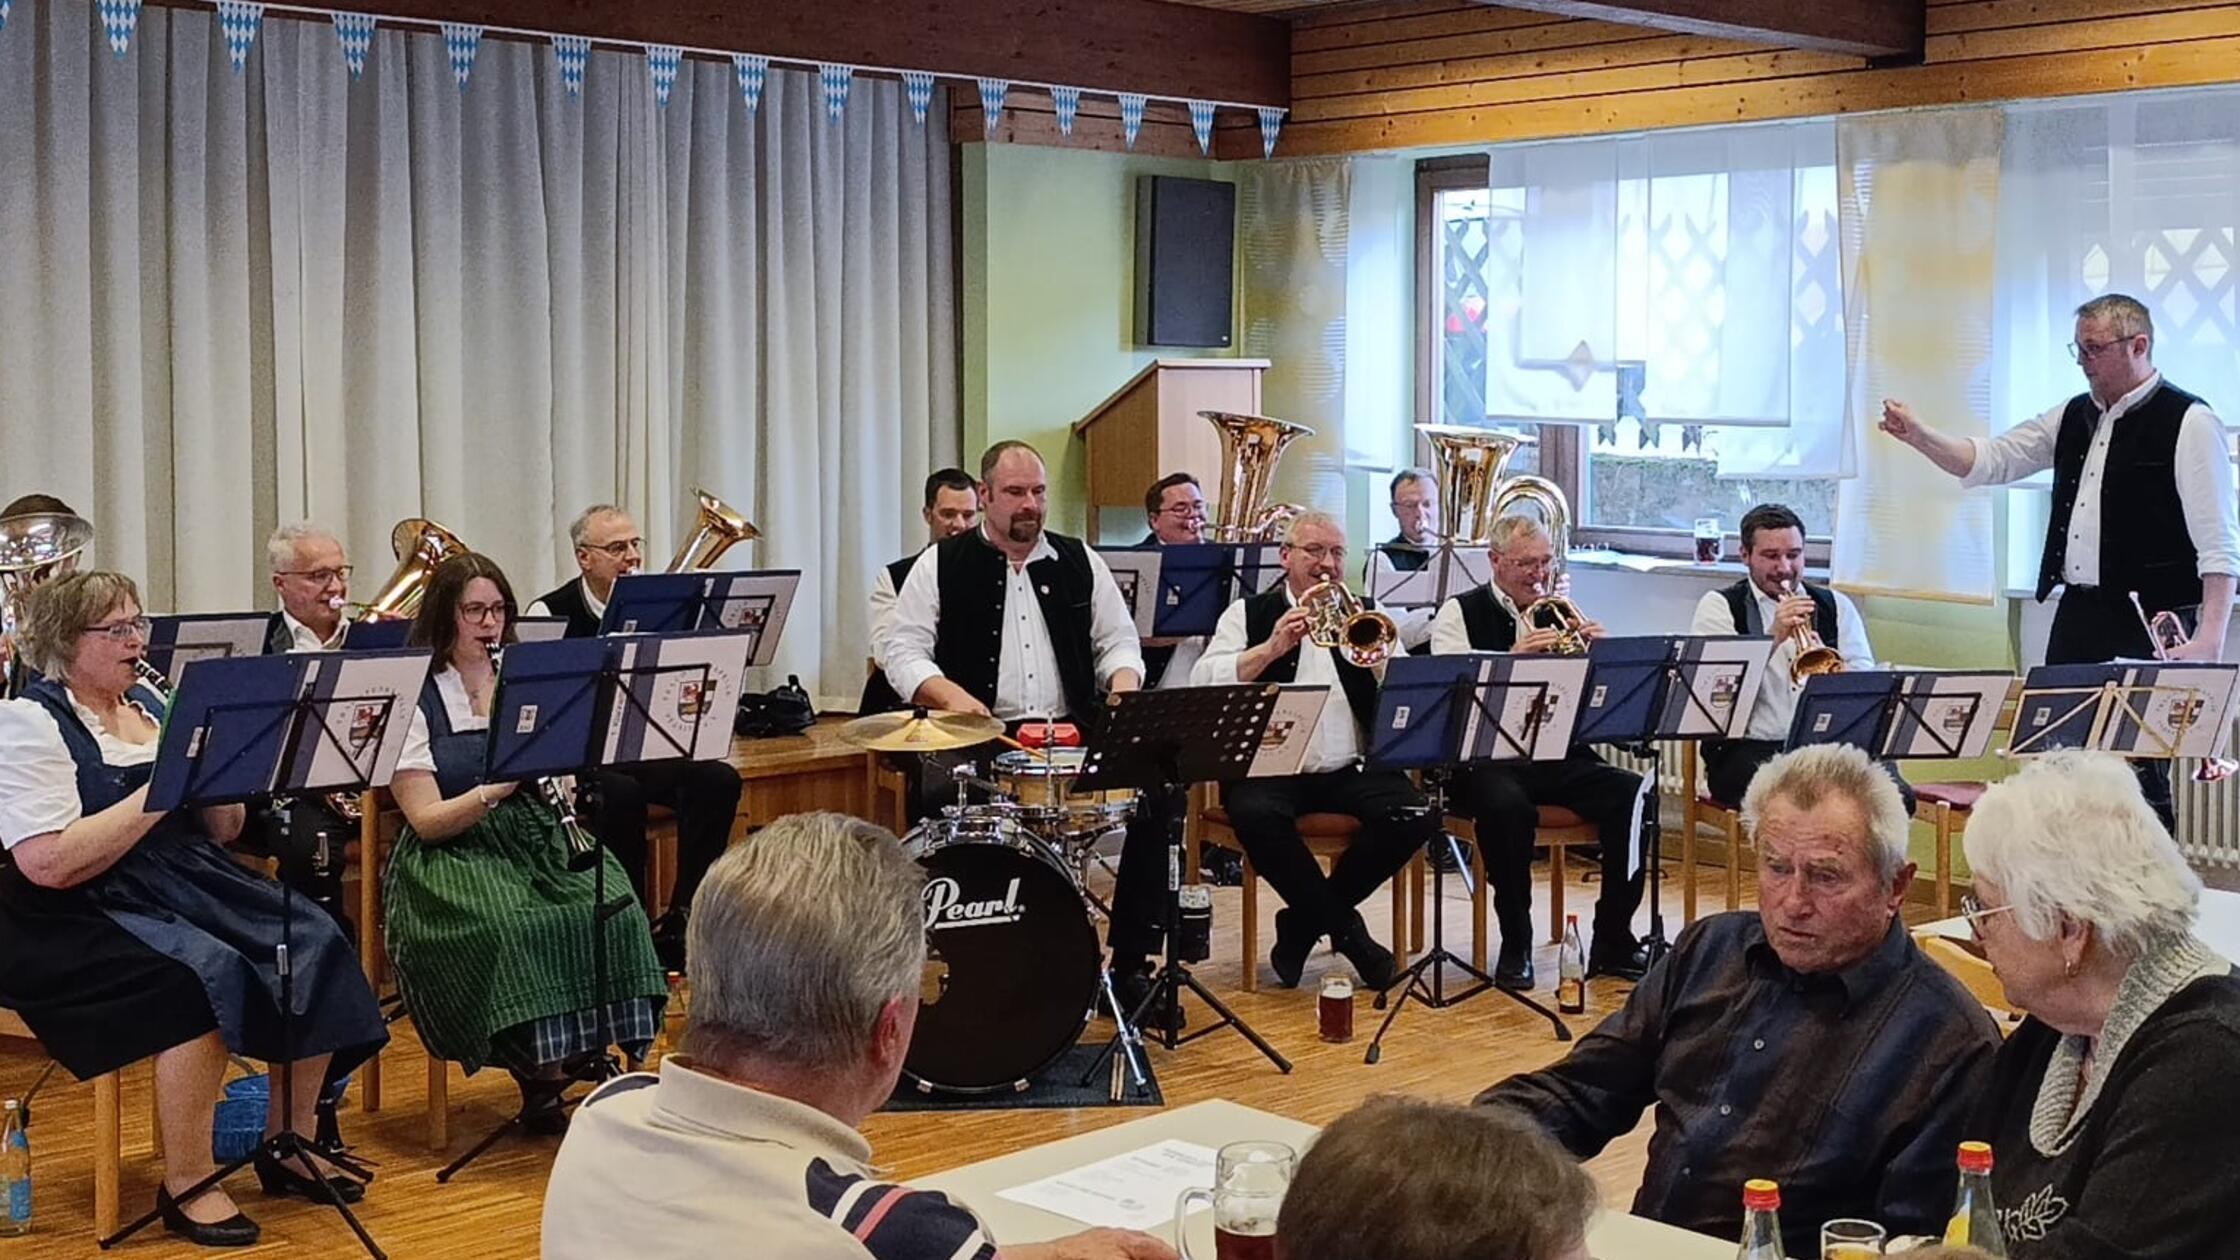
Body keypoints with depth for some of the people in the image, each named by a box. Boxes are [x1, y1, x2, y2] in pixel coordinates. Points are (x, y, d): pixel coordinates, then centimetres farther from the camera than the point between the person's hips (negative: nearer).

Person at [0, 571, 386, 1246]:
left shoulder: (152, 707, 15)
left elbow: (221, 832, 14)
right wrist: (163, 786, -20)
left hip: (191, 883, 8)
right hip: (81, 919, -8)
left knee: (316, 945, -11)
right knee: (205, 975, -33)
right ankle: (186, 1184, -19)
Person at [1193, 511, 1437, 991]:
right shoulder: (1250, 614, 10)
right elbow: (1204, 684, -6)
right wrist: (1273, 647, -16)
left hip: (1352, 769, 3)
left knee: (1412, 817, -25)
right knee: (1256, 816, -35)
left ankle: (1303, 923, -6)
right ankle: (1346, 931, -13)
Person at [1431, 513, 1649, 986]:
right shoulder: (1461, 613, 4)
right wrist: (1514, 657, -26)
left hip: (1560, 754, 4)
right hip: (1488, 757, -4)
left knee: (1633, 795, -22)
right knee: (1506, 804, -37)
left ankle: (1613, 939, -10)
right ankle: (1515, 945, -19)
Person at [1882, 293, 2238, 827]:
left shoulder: (2187, 422, -7)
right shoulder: (2075, 418, 14)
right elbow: (1989, 460, 16)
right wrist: (1918, 436, -1)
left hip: (2150, 625, -7)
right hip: (2077, 614, 7)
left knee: (2138, 769, -7)